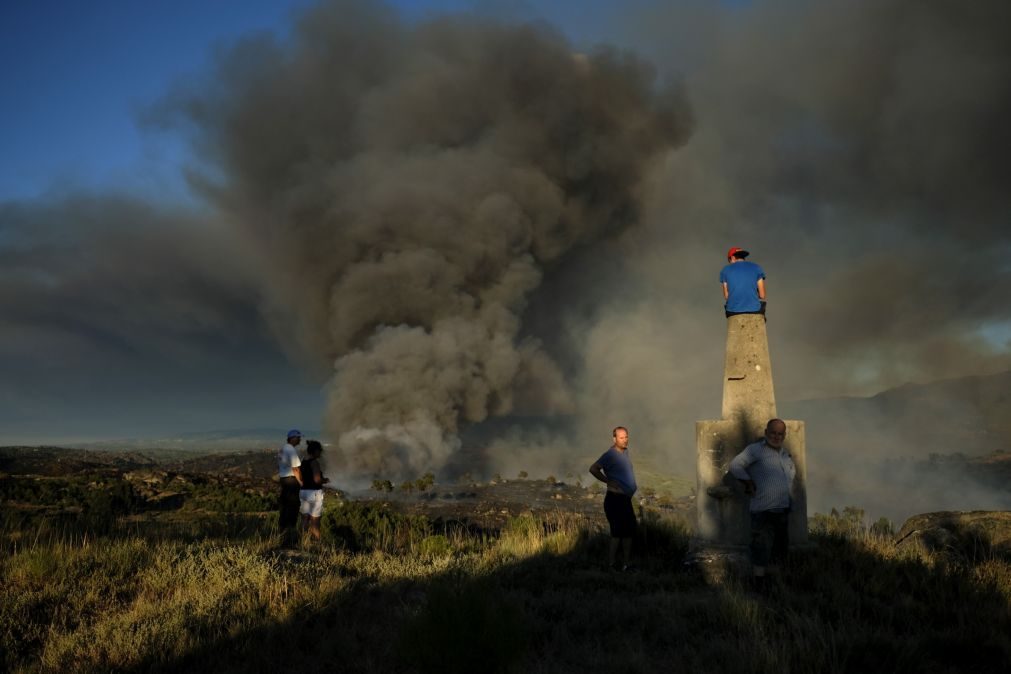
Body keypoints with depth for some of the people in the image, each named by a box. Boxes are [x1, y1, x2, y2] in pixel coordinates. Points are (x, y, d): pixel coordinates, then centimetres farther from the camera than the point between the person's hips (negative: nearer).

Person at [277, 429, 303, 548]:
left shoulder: (282, 450, 14)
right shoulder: (291, 450, -15)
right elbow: (296, 468, -17)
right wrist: (301, 483, -9)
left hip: (283, 480, 10)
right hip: (292, 480, -10)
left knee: (284, 510, 13)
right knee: (292, 511, -6)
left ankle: (284, 537, 19)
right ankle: (288, 540, -6)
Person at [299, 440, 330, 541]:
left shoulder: (303, 462, 10)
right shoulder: (315, 462, -13)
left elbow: (301, 480, 14)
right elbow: (317, 479, -21)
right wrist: (325, 480, 0)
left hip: (304, 492, 8)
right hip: (314, 493, -7)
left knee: (305, 520, 10)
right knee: (315, 522, -2)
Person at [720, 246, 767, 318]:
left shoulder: (725, 270, 9)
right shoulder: (756, 268, 9)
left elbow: (726, 296, 10)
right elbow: (762, 295, 8)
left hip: (734, 314, 0)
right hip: (754, 313, 0)